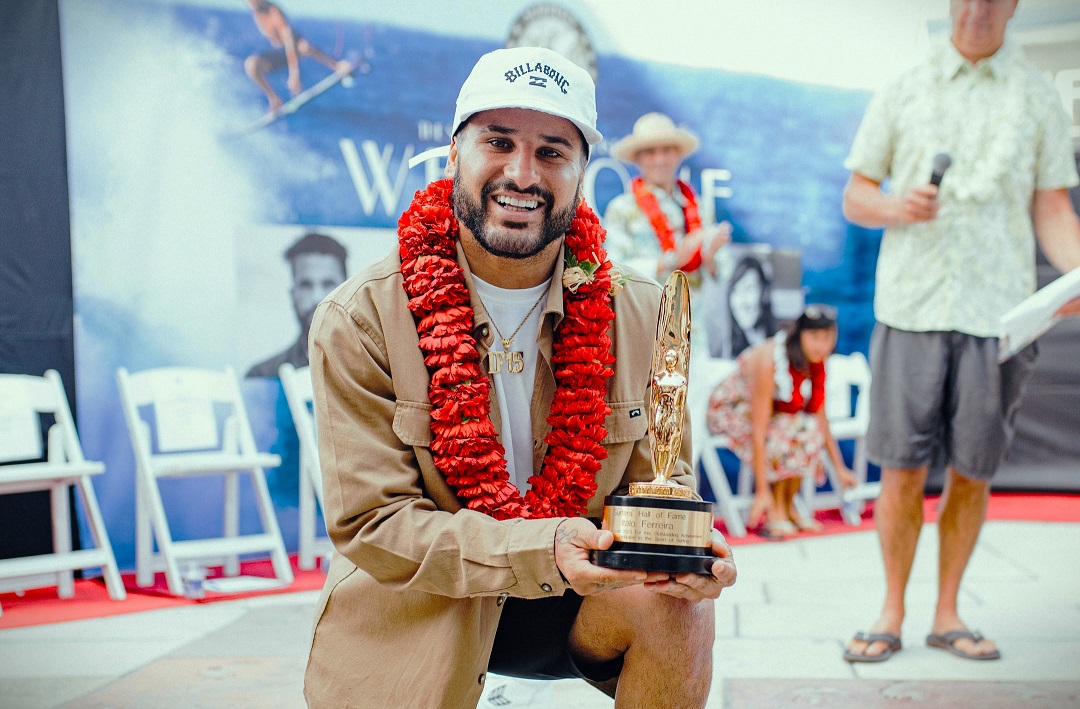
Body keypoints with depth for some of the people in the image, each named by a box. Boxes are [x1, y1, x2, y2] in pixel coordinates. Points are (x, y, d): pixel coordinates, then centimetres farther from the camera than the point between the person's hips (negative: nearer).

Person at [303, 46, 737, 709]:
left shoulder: (642, 313, -5)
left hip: (575, 598, 2)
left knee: (679, 606, -25)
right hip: (416, 613, -1)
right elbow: (373, 522, -18)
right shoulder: (358, 320, -14)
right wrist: (544, 549, -33)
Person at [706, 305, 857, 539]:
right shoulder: (768, 359, -32)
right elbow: (759, 429, -32)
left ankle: (788, 506, -8)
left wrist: (839, 467, -1)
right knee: (785, 434, -31)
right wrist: (762, 491, -32)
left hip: (772, 409, 6)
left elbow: (820, 417, -1)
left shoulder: (815, 359, -11)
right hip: (731, 408, -6)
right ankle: (775, 511, -16)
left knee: (809, 430, -21)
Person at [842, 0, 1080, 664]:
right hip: (910, 308, 0)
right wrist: (895, 207, -11)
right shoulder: (903, 92, 10)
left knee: (972, 472, 5)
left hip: (998, 311, 0)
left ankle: (947, 614, 20)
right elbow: (855, 196, 12)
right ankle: (892, 612, 15)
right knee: (902, 470, 0)